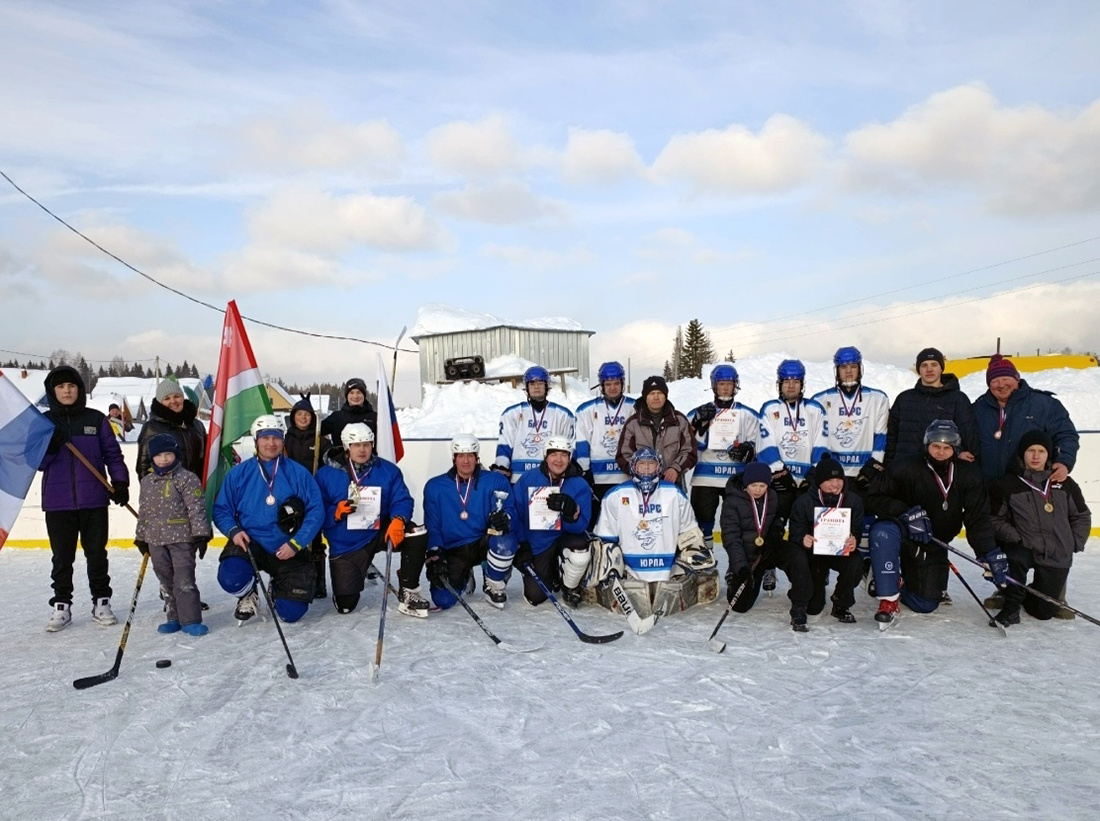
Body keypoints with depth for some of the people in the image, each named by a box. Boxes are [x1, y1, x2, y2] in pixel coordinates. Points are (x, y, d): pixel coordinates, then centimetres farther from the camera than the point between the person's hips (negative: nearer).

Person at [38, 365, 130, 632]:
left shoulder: (96, 419, 2)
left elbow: (112, 453, 4)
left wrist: (120, 482, -5)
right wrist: (49, 447, -17)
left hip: (93, 499, 0)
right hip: (58, 501, 1)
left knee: (97, 553, 8)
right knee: (62, 556, 7)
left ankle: (101, 602, 18)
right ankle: (61, 606, 18)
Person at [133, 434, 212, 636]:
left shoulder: (187, 478, -8)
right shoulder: (147, 482, 10)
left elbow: (197, 508, -11)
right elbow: (144, 512, 17)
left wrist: (200, 534, -15)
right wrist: (141, 537, 19)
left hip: (182, 538, -6)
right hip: (155, 540, 6)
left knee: (184, 580, -6)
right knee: (166, 581, 13)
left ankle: (190, 620, -1)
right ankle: (173, 618, 23)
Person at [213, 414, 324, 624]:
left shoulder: (298, 473, -3)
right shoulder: (239, 473, 1)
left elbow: (316, 510, -5)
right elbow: (221, 509, 5)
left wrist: (296, 544, -15)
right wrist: (233, 530, -15)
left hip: (289, 550, 0)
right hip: (248, 543, 0)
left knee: (292, 612, -4)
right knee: (230, 579, -31)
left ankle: (279, 589, 35)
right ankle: (248, 595, 10)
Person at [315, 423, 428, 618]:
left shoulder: (388, 470, -2)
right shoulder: (327, 474, -5)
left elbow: (402, 500, -9)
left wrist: (398, 520, -29)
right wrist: (336, 512, -26)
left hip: (379, 533, 1)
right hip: (345, 545, -1)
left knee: (416, 535, -28)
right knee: (345, 604, -6)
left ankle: (408, 592, -11)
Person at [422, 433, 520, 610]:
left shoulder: (496, 481, -3)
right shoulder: (435, 486, 1)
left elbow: (509, 510, -9)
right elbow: (432, 526, 4)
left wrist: (504, 518, -34)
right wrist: (433, 554, -10)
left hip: (483, 543, -1)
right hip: (452, 551, 1)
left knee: (505, 541, -36)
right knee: (442, 600, -18)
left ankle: (493, 587, -5)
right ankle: (464, 578, 22)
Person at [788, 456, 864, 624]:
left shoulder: (854, 500, -7)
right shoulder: (803, 502, -12)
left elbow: (857, 529, -8)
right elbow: (795, 532, -12)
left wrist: (854, 540, -32)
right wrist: (803, 539, -36)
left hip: (842, 551, 1)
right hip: (814, 553, -1)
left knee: (855, 564, -37)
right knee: (812, 607, -3)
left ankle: (840, 605, -7)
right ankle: (821, 579, 37)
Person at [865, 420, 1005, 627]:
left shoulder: (969, 476, -9)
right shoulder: (905, 468, -19)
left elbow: (978, 519, -11)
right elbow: (874, 497, -16)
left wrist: (991, 553, -24)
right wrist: (906, 513, -29)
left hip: (933, 548, 3)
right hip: (901, 535, -3)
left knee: (926, 605, 0)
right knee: (883, 532, -39)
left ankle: (898, 581, 34)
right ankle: (888, 601, -26)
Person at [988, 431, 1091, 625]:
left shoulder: (1065, 485, 3)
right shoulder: (1006, 485, -5)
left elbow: (1082, 516, 13)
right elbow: (996, 520, -4)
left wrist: (1074, 543, 4)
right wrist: (1016, 538, -16)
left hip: (1057, 557, 2)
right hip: (1024, 549, -2)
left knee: (1044, 611, 2)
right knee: (1015, 557, -39)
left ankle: (1027, 596, 40)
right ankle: (1012, 606, -14)